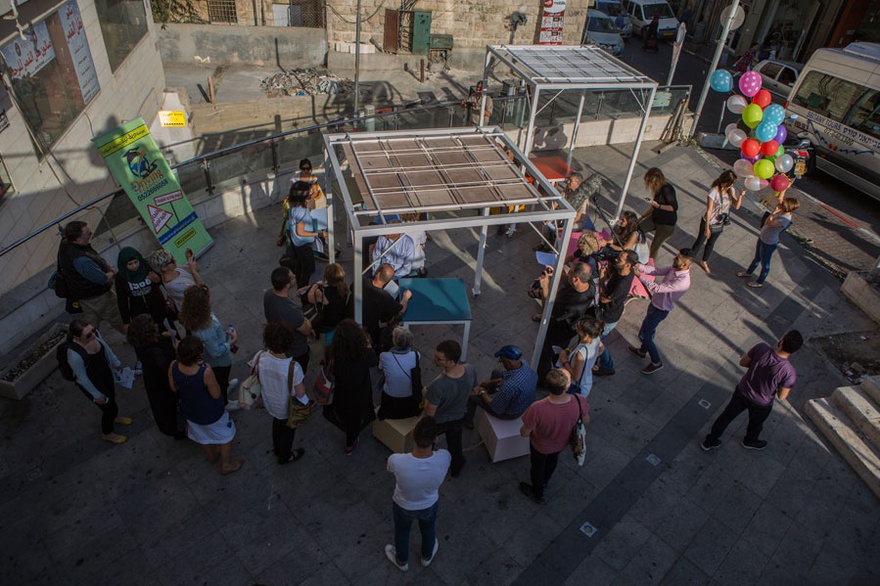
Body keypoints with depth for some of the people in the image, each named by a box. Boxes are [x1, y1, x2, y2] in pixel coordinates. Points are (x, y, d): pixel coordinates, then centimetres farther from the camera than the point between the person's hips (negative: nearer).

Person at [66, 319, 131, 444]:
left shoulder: (93, 333, -24)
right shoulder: (74, 354, -42)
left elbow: (105, 346, -2)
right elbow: (82, 378, -26)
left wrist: (116, 363, 14)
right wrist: (96, 395, -13)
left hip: (105, 373, 6)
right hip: (91, 384, -6)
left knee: (112, 397, 32)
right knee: (110, 407, 15)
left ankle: (113, 417, 65)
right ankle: (107, 433, 46)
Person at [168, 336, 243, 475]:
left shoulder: (173, 366, -25)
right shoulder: (205, 372, -41)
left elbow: (174, 388, -6)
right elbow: (216, 394, -24)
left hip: (189, 410, 5)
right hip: (210, 413, -5)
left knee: (202, 434, 34)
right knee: (226, 435, 24)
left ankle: (212, 455, 60)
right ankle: (226, 466, 42)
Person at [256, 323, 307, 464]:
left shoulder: (260, 358, -27)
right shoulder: (293, 367, -39)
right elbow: (300, 394, -27)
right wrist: (303, 380, -8)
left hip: (270, 403, 4)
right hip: (288, 408, -4)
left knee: (277, 422, 36)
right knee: (288, 429, 28)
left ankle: (277, 449, 63)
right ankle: (285, 456, 55)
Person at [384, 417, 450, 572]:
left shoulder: (396, 461, -41)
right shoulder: (444, 458, -38)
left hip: (403, 506, -1)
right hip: (429, 505, 1)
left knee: (402, 533, 33)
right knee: (428, 530, 36)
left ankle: (401, 561, 62)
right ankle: (427, 556, 65)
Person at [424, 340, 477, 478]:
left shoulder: (438, 386, -46)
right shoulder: (470, 370, -30)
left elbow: (430, 413, -29)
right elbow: (473, 390, -7)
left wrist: (426, 394, -12)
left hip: (438, 421, -4)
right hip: (459, 417, 4)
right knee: (455, 444, 33)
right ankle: (456, 468, 60)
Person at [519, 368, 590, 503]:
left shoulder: (537, 409, -45)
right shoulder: (579, 401, -37)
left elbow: (524, 433, -27)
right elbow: (586, 420, -13)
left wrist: (523, 430, -3)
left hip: (540, 446, -3)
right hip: (561, 443, 3)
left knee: (537, 466, 30)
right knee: (553, 460, 37)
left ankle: (538, 494, 60)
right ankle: (545, 481, 69)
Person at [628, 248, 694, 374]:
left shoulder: (682, 282, -36)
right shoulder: (675, 268, -11)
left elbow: (657, 288, -36)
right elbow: (657, 271, -7)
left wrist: (639, 276, -33)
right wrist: (639, 266, -20)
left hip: (660, 310, -8)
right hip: (655, 303, 8)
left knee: (643, 335, 5)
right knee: (649, 329, 28)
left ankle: (656, 362, 23)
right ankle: (643, 351, 52)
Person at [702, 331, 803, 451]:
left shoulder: (761, 348, -28)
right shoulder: (789, 373, -34)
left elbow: (742, 362, -11)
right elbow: (781, 396, -18)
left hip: (742, 391, 2)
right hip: (761, 404, -2)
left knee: (727, 415, 25)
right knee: (756, 423, 31)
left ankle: (709, 441, 42)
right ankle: (750, 441, 62)